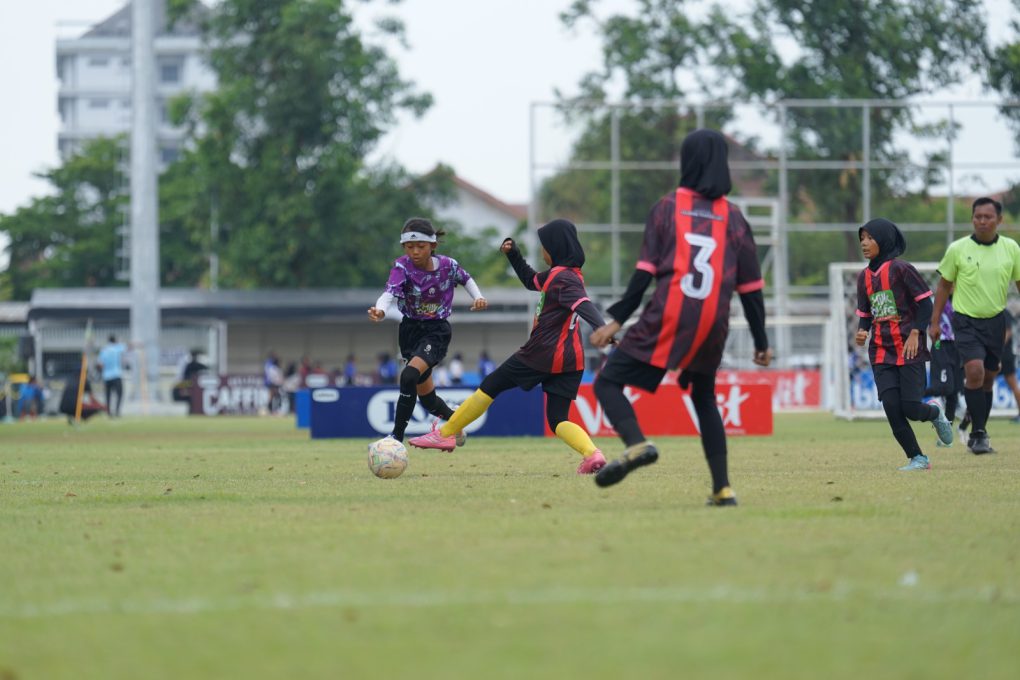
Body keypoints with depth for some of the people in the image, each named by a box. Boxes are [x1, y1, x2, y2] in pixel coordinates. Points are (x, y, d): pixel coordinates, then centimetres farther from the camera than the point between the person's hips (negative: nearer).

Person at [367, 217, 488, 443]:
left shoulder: (448, 265, -11)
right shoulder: (402, 267, -16)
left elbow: (466, 279, 12)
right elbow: (390, 293, -34)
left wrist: (478, 297, -5)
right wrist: (380, 310, -55)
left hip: (437, 331, -2)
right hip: (410, 331, 2)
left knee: (409, 375, -28)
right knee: (427, 397, 13)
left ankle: (397, 435, -21)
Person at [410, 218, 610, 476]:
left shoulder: (563, 278, -13)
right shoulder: (557, 274, 16)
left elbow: (584, 305, -30)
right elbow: (531, 281, 34)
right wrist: (513, 254, 24)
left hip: (541, 355, -8)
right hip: (570, 361, 8)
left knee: (490, 386, 9)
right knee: (557, 420, 4)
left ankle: (444, 434, 20)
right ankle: (592, 454, -25)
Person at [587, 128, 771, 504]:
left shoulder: (667, 207, 4)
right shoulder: (733, 218, 10)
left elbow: (645, 271, -4)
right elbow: (750, 287, 9)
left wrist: (616, 320, -4)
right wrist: (761, 343, 16)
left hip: (667, 319, -4)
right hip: (712, 325, 4)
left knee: (608, 382, 1)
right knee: (705, 399, 23)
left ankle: (637, 443, -26)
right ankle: (722, 488, 15)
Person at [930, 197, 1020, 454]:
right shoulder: (957, 249, -5)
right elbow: (944, 285, 4)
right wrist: (934, 323, 2)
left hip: (996, 321, 3)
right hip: (966, 320, -3)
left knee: (988, 378, 8)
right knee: (975, 371, -20)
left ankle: (977, 436, 21)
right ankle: (979, 434, -13)